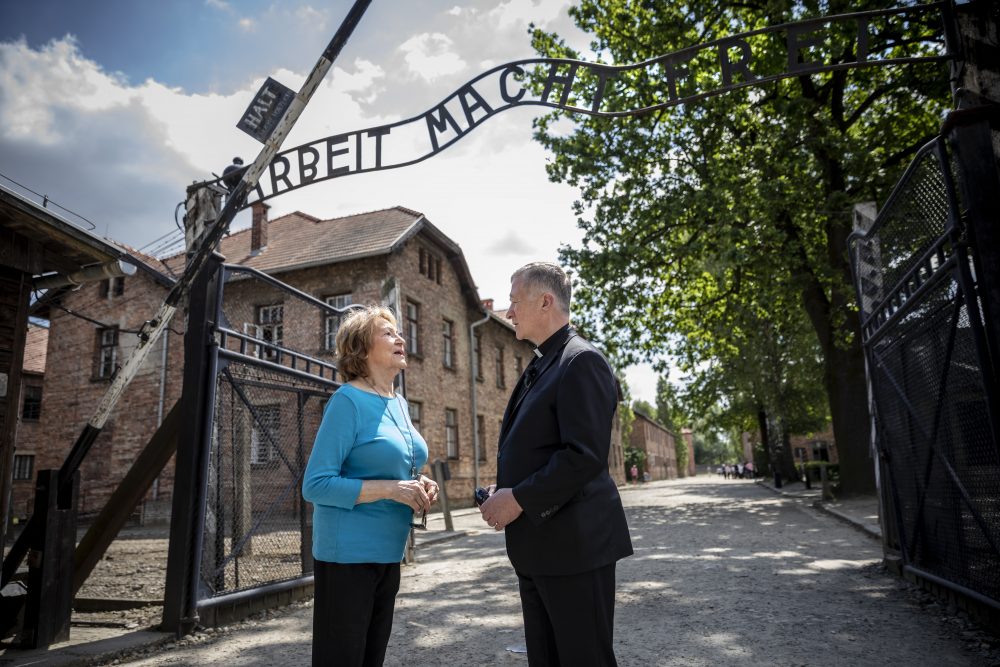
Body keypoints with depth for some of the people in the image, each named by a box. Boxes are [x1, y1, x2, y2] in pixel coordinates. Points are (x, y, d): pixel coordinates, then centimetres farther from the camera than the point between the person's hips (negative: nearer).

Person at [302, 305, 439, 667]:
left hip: (388, 553, 8)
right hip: (348, 554, -8)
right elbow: (315, 485, -19)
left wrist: (419, 486, -1)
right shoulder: (348, 400, -15)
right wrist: (391, 489, -25)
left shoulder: (400, 404, 9)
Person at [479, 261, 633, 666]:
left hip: (574, 545, -9)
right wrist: (502, 490, 5)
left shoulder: (582, 361, -14)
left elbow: (585, 456, -23)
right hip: (536, 548, 9)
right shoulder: (539, 367, 16)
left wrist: (519, 499, -18)